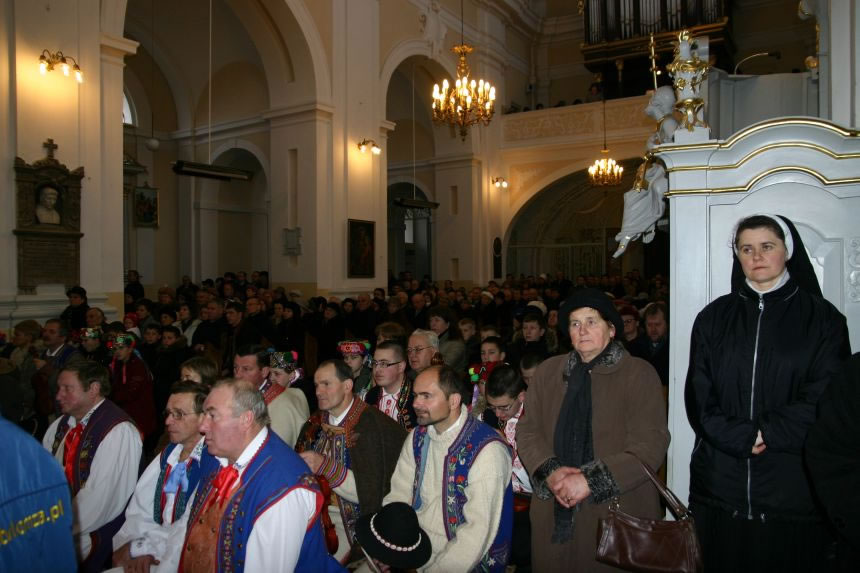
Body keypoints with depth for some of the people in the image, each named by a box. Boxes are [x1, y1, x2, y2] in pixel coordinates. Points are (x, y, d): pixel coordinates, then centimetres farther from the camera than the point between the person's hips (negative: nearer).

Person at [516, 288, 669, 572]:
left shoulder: (639, 374, -3)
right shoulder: (548, 371, 9)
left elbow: (650, 445, -11)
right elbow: (527, 430, 7)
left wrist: (590, 481, -17)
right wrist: (550, 471, -11)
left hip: (617, 516, -3)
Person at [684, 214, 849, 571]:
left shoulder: (821, 318, 4)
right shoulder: (714, 317, 8)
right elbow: (698, 397, 0)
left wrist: (767, 433, -13)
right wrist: (741, 437, -12)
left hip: (794, 487, -1)